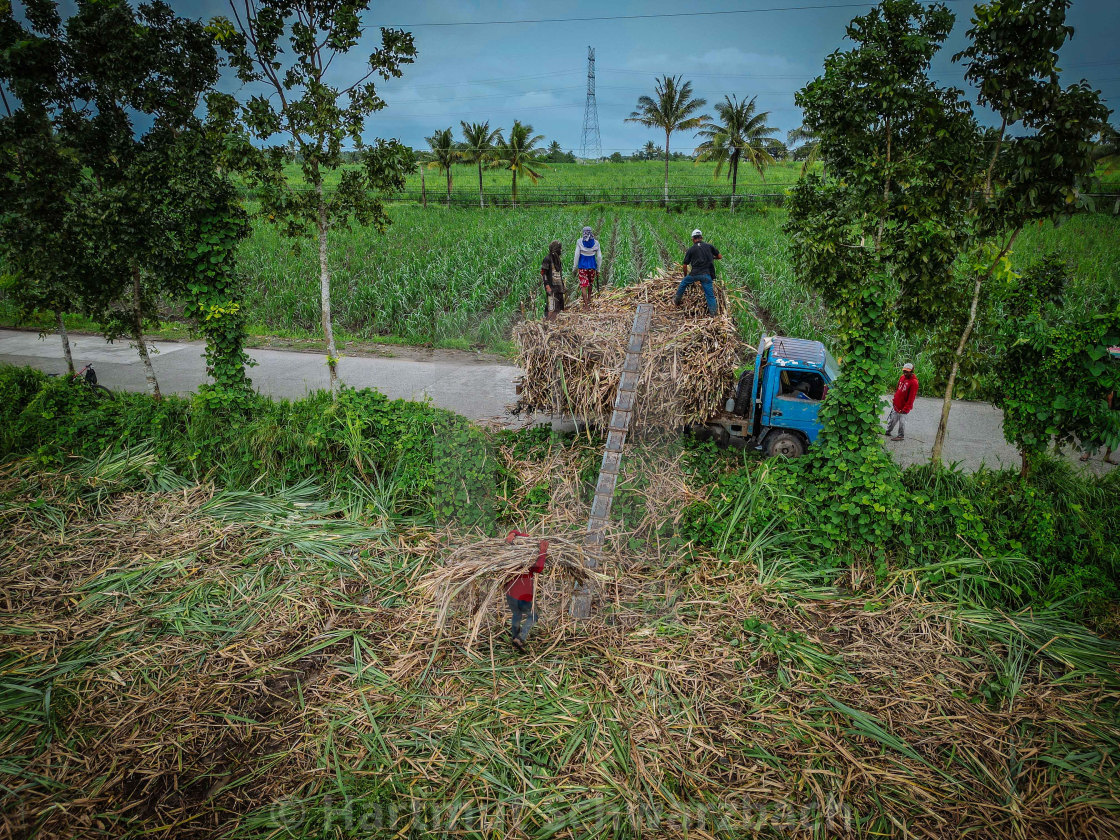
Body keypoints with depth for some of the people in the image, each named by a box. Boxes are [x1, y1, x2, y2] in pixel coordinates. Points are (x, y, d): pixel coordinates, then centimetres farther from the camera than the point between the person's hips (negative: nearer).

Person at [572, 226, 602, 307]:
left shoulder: (579, 242, -6)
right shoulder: (595, 243, 1)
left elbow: (577, 255, -7)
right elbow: (599, 257, 2)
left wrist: (574, 268, 1)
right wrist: (598, 270, 11)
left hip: (582, 267, -2)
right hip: (592, 266, 2)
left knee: (583, 285, 1)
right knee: (590, 283, 26)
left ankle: (586, 304, -6)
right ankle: (589, 299, 24)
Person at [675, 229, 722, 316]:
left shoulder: (691, 250, 7)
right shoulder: (708, 246, 9)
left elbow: (685, 265, 8)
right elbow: (720, 256, 13)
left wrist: (685, 275, 24)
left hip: (695, 273, 0)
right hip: (707, 274, 0)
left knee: (683, 283, 25)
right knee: (709, 294, 3)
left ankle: (677, 300, 34)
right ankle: (713, 311, -2)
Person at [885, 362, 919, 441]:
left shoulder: (914, 382, -19)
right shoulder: (902, 377, 4)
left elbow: (911, 397, -18)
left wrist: (906, 408, -17)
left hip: (903, 406, -7)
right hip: (896, 404, 7)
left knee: (901, 421, 5)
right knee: (892, 419, 17)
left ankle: (901, 436, 20)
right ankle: (888, 431, 32)